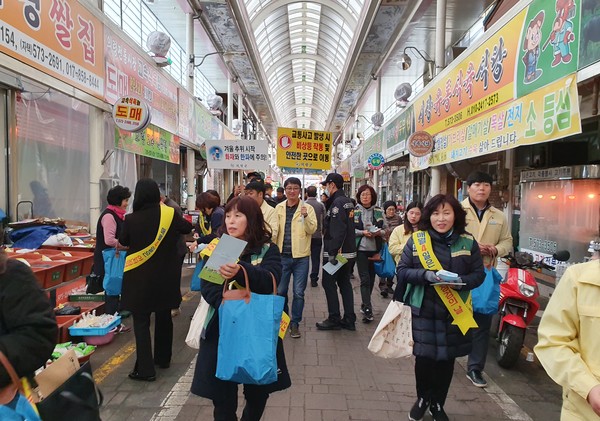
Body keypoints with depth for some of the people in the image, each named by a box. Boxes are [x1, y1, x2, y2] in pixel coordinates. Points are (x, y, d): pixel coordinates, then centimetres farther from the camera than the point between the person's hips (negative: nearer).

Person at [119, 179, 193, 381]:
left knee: (141, 322, 5)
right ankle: (163, 358, 33)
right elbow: (187, 227, 11)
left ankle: (145, 369, 5)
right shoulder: (169, 215, -9)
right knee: (164, 318, 18)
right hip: (165, 277, 3)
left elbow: (123, 241, 4)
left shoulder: (131, 219, -14)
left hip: (140, 278, -3)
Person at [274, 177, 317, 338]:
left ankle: (295, 323, 19)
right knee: (280, 291, 11)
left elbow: (312, 230, -9)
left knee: (298, 293, 3)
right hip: (282, 255, 2)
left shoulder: (307, 208, -1)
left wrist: (306, 216, -25)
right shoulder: (279, 208, 6)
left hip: (301, 256, -2)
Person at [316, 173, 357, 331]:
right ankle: (349, 320, 18)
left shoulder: (338, 202, -17)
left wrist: (332, 253, -24)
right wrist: (327, 201, 8)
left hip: (337, 252, -9)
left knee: (328, 283, 1)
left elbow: (338, 230, -24)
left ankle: (334, 320, 8)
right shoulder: (347, 201, 14)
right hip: (348, 252, 9)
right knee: (344, 283, 13)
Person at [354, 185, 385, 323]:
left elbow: (385, 229, 8)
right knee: (365, 279, -7)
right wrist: (363, 232, -15)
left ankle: (365, 304, 30)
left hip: (375, 249, 3)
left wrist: (379, 232, -13)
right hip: (361, 249, -3)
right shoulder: (354, 211, -1)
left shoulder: (379, 211, 5)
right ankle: (367, 310, -3)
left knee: (371, 278, 12)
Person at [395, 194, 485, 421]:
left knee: (447, 359, 11)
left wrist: (462, 281, -18)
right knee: (424, 358, 3)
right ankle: (423, 398, 33)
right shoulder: (416, 240, -4)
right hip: (423, 310, -1)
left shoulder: (468, 242, -1)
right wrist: (425, 275, -20)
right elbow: (402, 270, -3)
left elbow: (479, 273, 3)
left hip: (455, 311, 2)